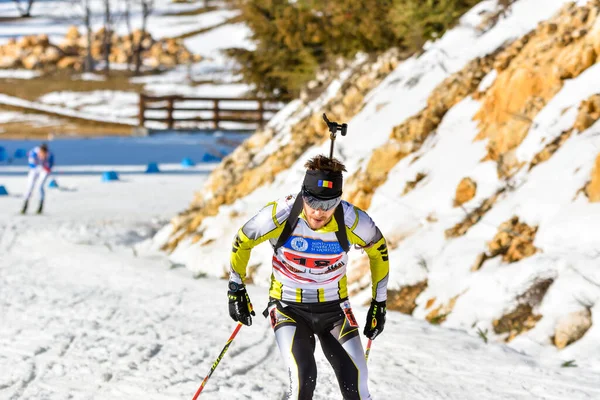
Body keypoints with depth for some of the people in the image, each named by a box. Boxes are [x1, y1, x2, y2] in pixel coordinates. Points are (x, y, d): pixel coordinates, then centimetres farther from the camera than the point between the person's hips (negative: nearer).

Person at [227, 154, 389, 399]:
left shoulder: (352, 221, -19)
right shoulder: (280, 215, -24)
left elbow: (378, 250, 3)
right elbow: (242, 242, -3)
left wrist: (379, 303, 7)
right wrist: (236, 289, 1)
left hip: (334, 308, 2)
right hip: (289, 308, -2)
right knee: (303, 379, -24)